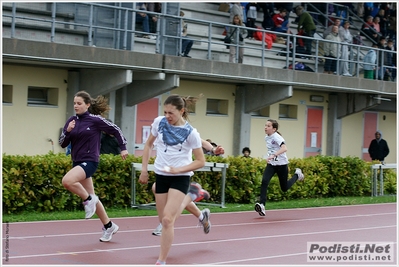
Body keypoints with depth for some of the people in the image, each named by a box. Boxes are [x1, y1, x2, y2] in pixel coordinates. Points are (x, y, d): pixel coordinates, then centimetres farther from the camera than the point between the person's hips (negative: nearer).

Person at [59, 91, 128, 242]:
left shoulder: (95, 120, -9)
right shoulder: (72, 121, 6)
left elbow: (116, 130, 1)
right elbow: (62, 144, 5)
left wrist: (123, 148, 0)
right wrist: (67, 131, -12)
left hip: (90, 161, -7)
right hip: (77, 162, 7)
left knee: (67, 181, -31)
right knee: (91, 198, 13)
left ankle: (88, 200, -5)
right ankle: (109, 226, 28)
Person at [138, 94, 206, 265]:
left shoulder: (191, 133, -15)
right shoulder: (159, 122, -5)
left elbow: (200, 161, -8)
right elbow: (148, 144, 11)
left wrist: (177, 169, -19)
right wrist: (144, 169, 6)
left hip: (180, 177, -5)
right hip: (161, 175, 5)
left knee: (168, 220, -16)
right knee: (163, 220, 10)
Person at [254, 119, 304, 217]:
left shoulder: (277, 137, -20)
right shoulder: (266, 138, 4)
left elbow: (284, 148, -38)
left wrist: (273, 155, -50)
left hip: (281, 164, -6)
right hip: (271, 164, 6)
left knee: (284, 188, 7)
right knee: (264, 181, -19)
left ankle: (297, 174, 34)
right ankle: (262, 205, -24)